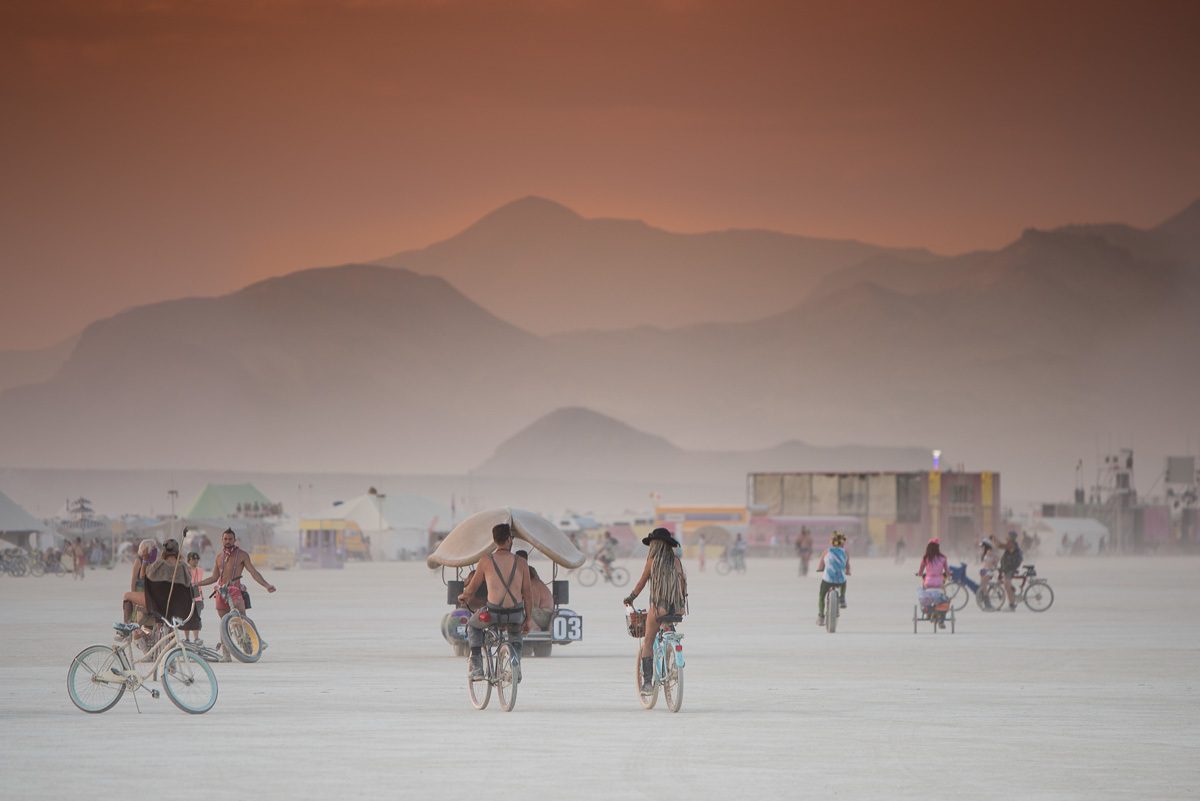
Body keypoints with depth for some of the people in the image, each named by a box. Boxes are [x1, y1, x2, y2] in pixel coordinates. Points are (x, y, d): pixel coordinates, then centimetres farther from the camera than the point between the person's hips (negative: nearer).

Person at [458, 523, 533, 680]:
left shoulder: (486, 561, -2)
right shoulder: (521, 563, 1)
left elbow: (471, 588, 8)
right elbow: (528, 593, 4)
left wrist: (463, 596, 32)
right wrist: (528, 619, 16)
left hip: (493, 613, -2)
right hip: (516, 614, 2)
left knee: (473, 625, 30)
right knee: (515, 632, 38)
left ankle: (476, 667, 21)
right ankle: (516, 665, 21)